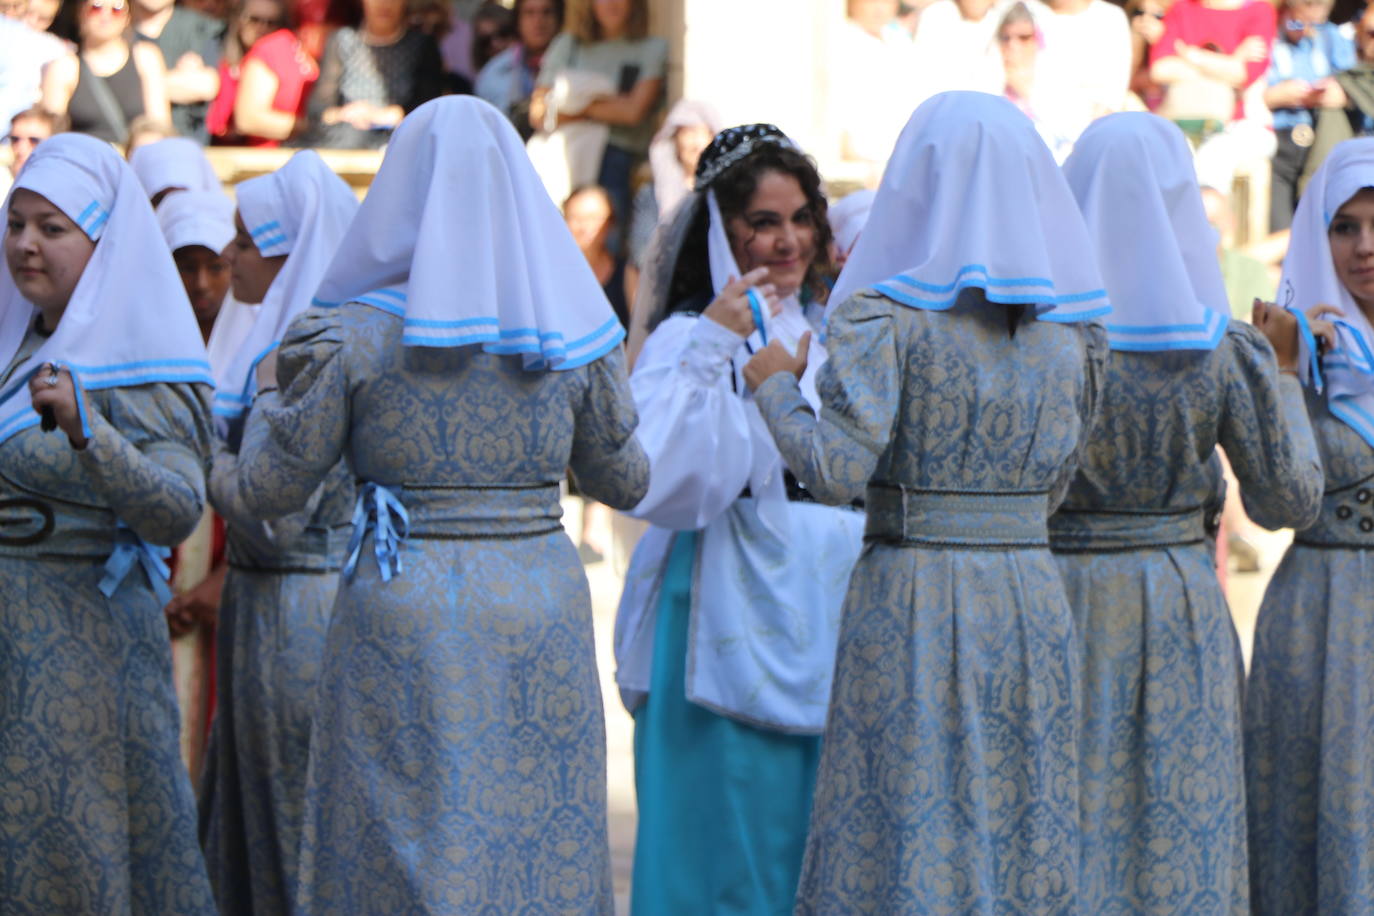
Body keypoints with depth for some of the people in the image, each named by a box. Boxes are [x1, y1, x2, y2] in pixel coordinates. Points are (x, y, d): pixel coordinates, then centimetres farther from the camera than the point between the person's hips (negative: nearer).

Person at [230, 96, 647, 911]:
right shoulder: (574, 332, 2)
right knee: (549, 848, 8)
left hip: (405, 618, -2)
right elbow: (625, 482, 13)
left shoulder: (349, 335, -6)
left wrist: (270, 393, 17)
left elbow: (270, 491, -1)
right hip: (542, 608, 2)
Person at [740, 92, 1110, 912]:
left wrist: (774, 384, 0)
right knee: (1029, 839, 9)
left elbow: (839, 471, -16)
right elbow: (1053, 487, 11)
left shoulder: (884, 317, -9)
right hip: (1032, 599, 4)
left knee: (899, 842, 3)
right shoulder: (1073, 327, 5)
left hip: (912, 602, -4)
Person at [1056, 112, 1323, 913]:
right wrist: (1283, 377, 12)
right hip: (1185, 615, 1)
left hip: (1064, 602, -1)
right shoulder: (1227, 348, -4)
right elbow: (1291, 500, 0)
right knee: (1186, 829, 8)